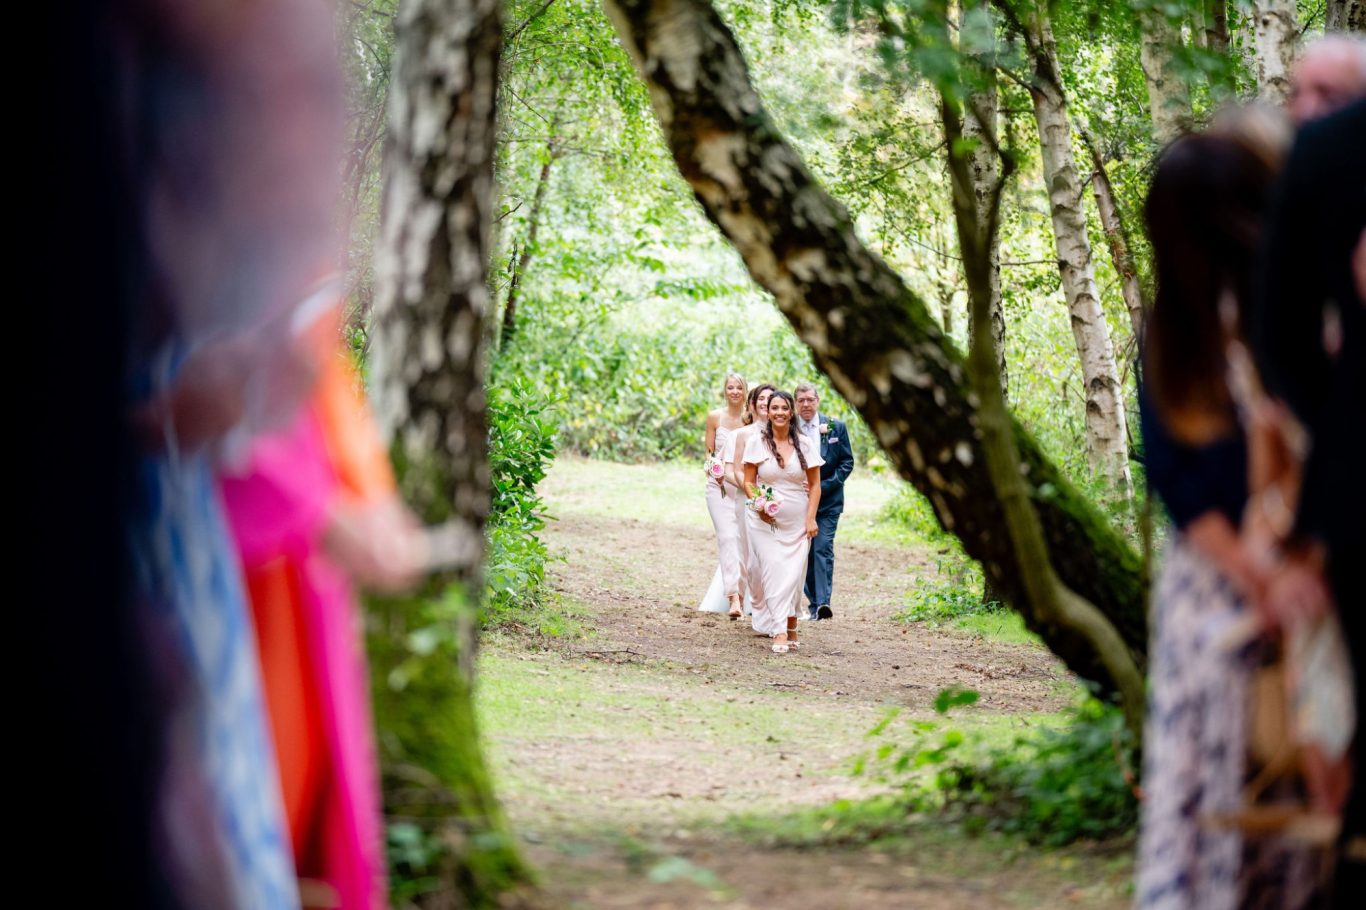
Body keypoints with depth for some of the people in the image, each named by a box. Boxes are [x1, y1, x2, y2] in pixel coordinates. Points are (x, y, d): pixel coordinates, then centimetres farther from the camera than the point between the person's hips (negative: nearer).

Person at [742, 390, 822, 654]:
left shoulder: (804, 444, 2)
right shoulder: (756, 441, -1)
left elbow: (815, 484, 5)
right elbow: (748, 482, 2)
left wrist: (811, 518, -3)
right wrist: (759, 504, -14)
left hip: (797, 521, 1)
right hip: (766, 520, -1)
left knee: (793, 574, -2)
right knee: (773, 572, -8)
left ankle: (789, 625, 12)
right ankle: (780, 632, -9)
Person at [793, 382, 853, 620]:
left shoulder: (836, 427, 0)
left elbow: (847, 462, 1)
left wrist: (824, 486, -10)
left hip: (828, 500, -1)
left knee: (823, 549, -12)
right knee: (803, 552, 6)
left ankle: (823, 602, -19)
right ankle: (813, 602, 16)